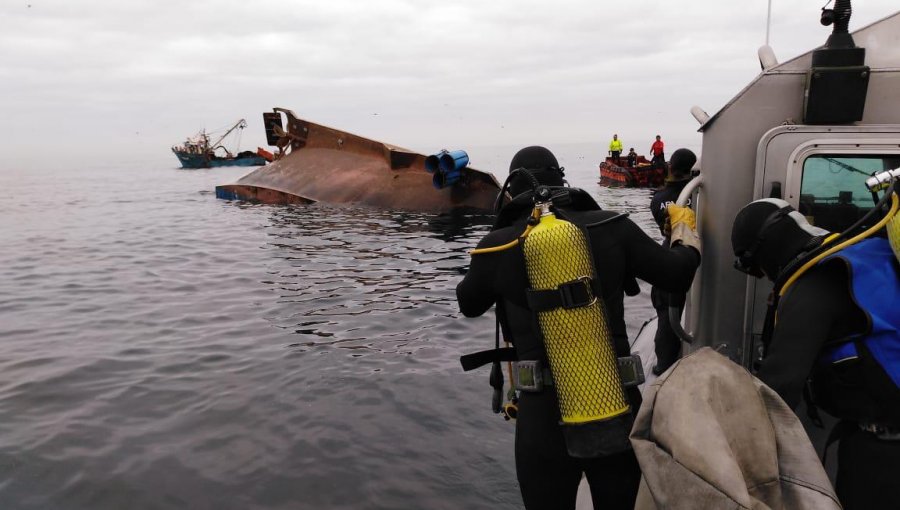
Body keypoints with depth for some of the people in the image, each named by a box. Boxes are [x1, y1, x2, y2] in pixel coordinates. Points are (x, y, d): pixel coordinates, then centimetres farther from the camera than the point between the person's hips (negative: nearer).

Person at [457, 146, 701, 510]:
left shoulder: (498, 245, -4)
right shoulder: (611, 227, -2)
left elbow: (468, 304, 15)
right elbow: (678, 275, 8)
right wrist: (684, 227, 28)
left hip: (544, 414, -1)